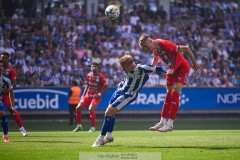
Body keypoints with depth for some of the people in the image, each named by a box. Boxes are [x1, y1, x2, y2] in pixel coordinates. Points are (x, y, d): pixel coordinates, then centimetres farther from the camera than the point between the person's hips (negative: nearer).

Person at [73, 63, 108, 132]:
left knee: (91, 109, -25)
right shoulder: (89, 75, 7)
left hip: (96, 96, -6)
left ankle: (93, 128, -13)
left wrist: (99, 94, -20)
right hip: (88, 95, 6)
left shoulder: (101, 76, -11)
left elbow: (106, 87, -10)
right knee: (78, 108, -4)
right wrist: (83, 95, 13)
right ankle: (79, 126, 10)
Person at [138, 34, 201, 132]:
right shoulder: (154, 48, -9)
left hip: (182, 67, -8)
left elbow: (186, 49, -27)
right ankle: (162, 122, 13)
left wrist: (194, 64, -19)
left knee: (175, 93, -15)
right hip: (171, 69, 8)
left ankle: (170, 124, -16)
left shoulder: (166, 45, -33)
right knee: (169, 94, 9)